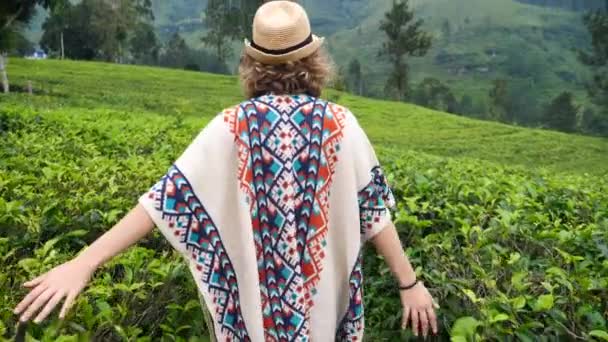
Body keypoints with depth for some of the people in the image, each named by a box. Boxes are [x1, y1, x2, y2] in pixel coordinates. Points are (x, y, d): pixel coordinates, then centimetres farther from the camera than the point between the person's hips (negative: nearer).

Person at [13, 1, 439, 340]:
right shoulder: (340, 124, -11)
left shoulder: (232, 126, -12)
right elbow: (373, 211, -8)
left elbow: (171, 196, -16)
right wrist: (410, 282, 1)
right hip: (324, 294, 1)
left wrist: (85, 261, -13)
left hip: (256, 295, 0)